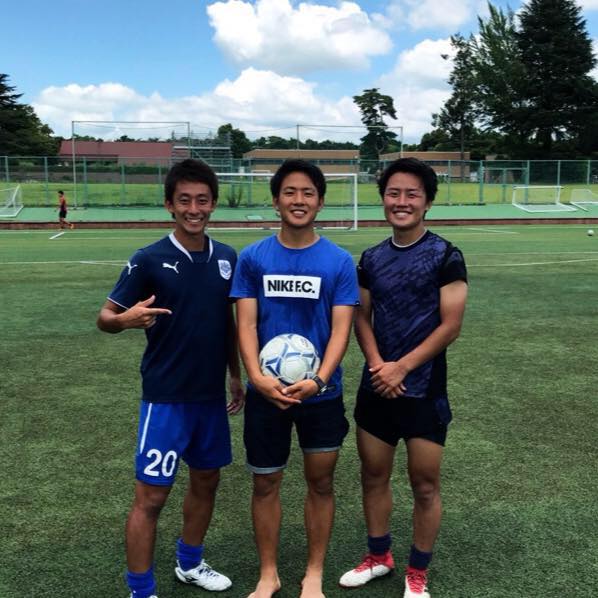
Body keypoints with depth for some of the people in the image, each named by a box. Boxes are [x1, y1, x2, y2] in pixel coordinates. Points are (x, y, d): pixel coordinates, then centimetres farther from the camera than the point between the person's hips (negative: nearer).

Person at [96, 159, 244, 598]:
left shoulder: (227, 258, 3)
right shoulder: (149, 260, -11)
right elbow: (105, 316, -8)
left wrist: (236, 377, 16)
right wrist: (126, 319, -31)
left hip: (212, 395, 6)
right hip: (166, 397, -5)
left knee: (206, 481, 18)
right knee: (151, 495, 0)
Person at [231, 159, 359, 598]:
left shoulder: (339, 262, -4)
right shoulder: (253, 258, -2)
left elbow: (341, 329, -8)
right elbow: (246, 324, -5)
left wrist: (318, 380, -23)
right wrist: (256, 376, -20)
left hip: (321, 394, 0)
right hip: (265, 393, 1)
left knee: (321, 483, 11)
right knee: (266, 484, 11)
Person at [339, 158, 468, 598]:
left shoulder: (446, 256, -8)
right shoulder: (371, 258, 6)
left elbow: (450, 326, -11)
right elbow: (362, 318, 8)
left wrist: (401, 367, -15)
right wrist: (377, 364, -10)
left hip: (424, 389, -4)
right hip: (375, 387, 5)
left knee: (425, 486, 6)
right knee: (373, 476, 15)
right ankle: (379, 557, 36)